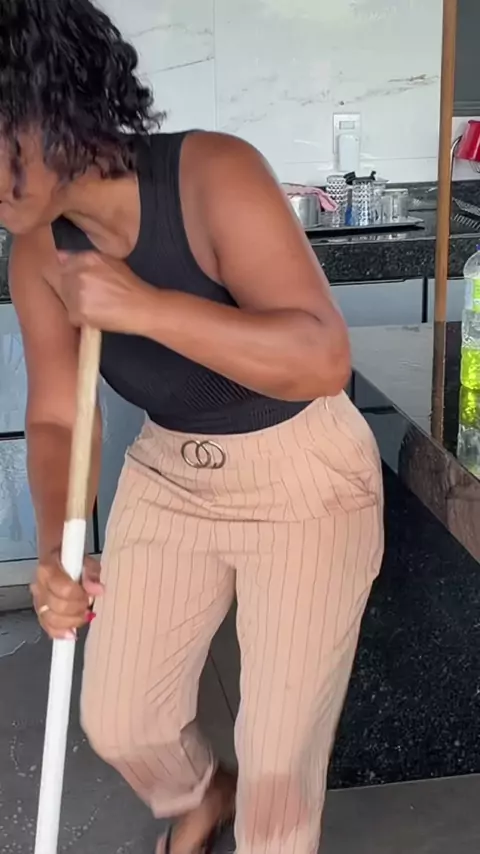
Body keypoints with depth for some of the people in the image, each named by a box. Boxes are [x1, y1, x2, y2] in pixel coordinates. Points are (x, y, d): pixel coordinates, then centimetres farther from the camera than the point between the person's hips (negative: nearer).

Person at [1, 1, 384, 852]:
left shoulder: (214, 176, -27)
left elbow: (323, 358, -34)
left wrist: (144, 307, -41)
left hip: (304, 485, -5)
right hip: (167, 480, 6)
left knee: (280, 753, 2)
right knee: (117, 723, 16)